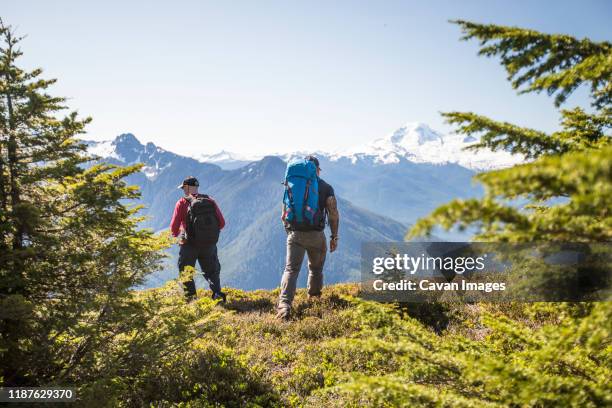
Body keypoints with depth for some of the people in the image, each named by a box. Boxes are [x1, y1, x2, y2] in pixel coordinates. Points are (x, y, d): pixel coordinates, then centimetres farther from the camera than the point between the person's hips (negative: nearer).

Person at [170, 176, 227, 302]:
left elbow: (174, 227, -9)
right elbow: (222, 223, 1)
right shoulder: (210, 201, 2)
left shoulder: (182, 203, -8)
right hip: (210, 244, 3)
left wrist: (176, 234, 14)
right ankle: (217, 293, -3)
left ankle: (191, 297, 5)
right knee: (211, 271, 17)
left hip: (190, 245, -3)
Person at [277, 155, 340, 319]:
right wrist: (334, 237, 7)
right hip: (316, 235, 0)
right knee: (316, 269, 21)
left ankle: (284, 305, -21)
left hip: (295, 234, 0)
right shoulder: (326, 188, 2)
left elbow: (284, 215, 8)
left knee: (291, 269, -5)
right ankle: (314, 299, 35)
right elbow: (334, 214, -3)